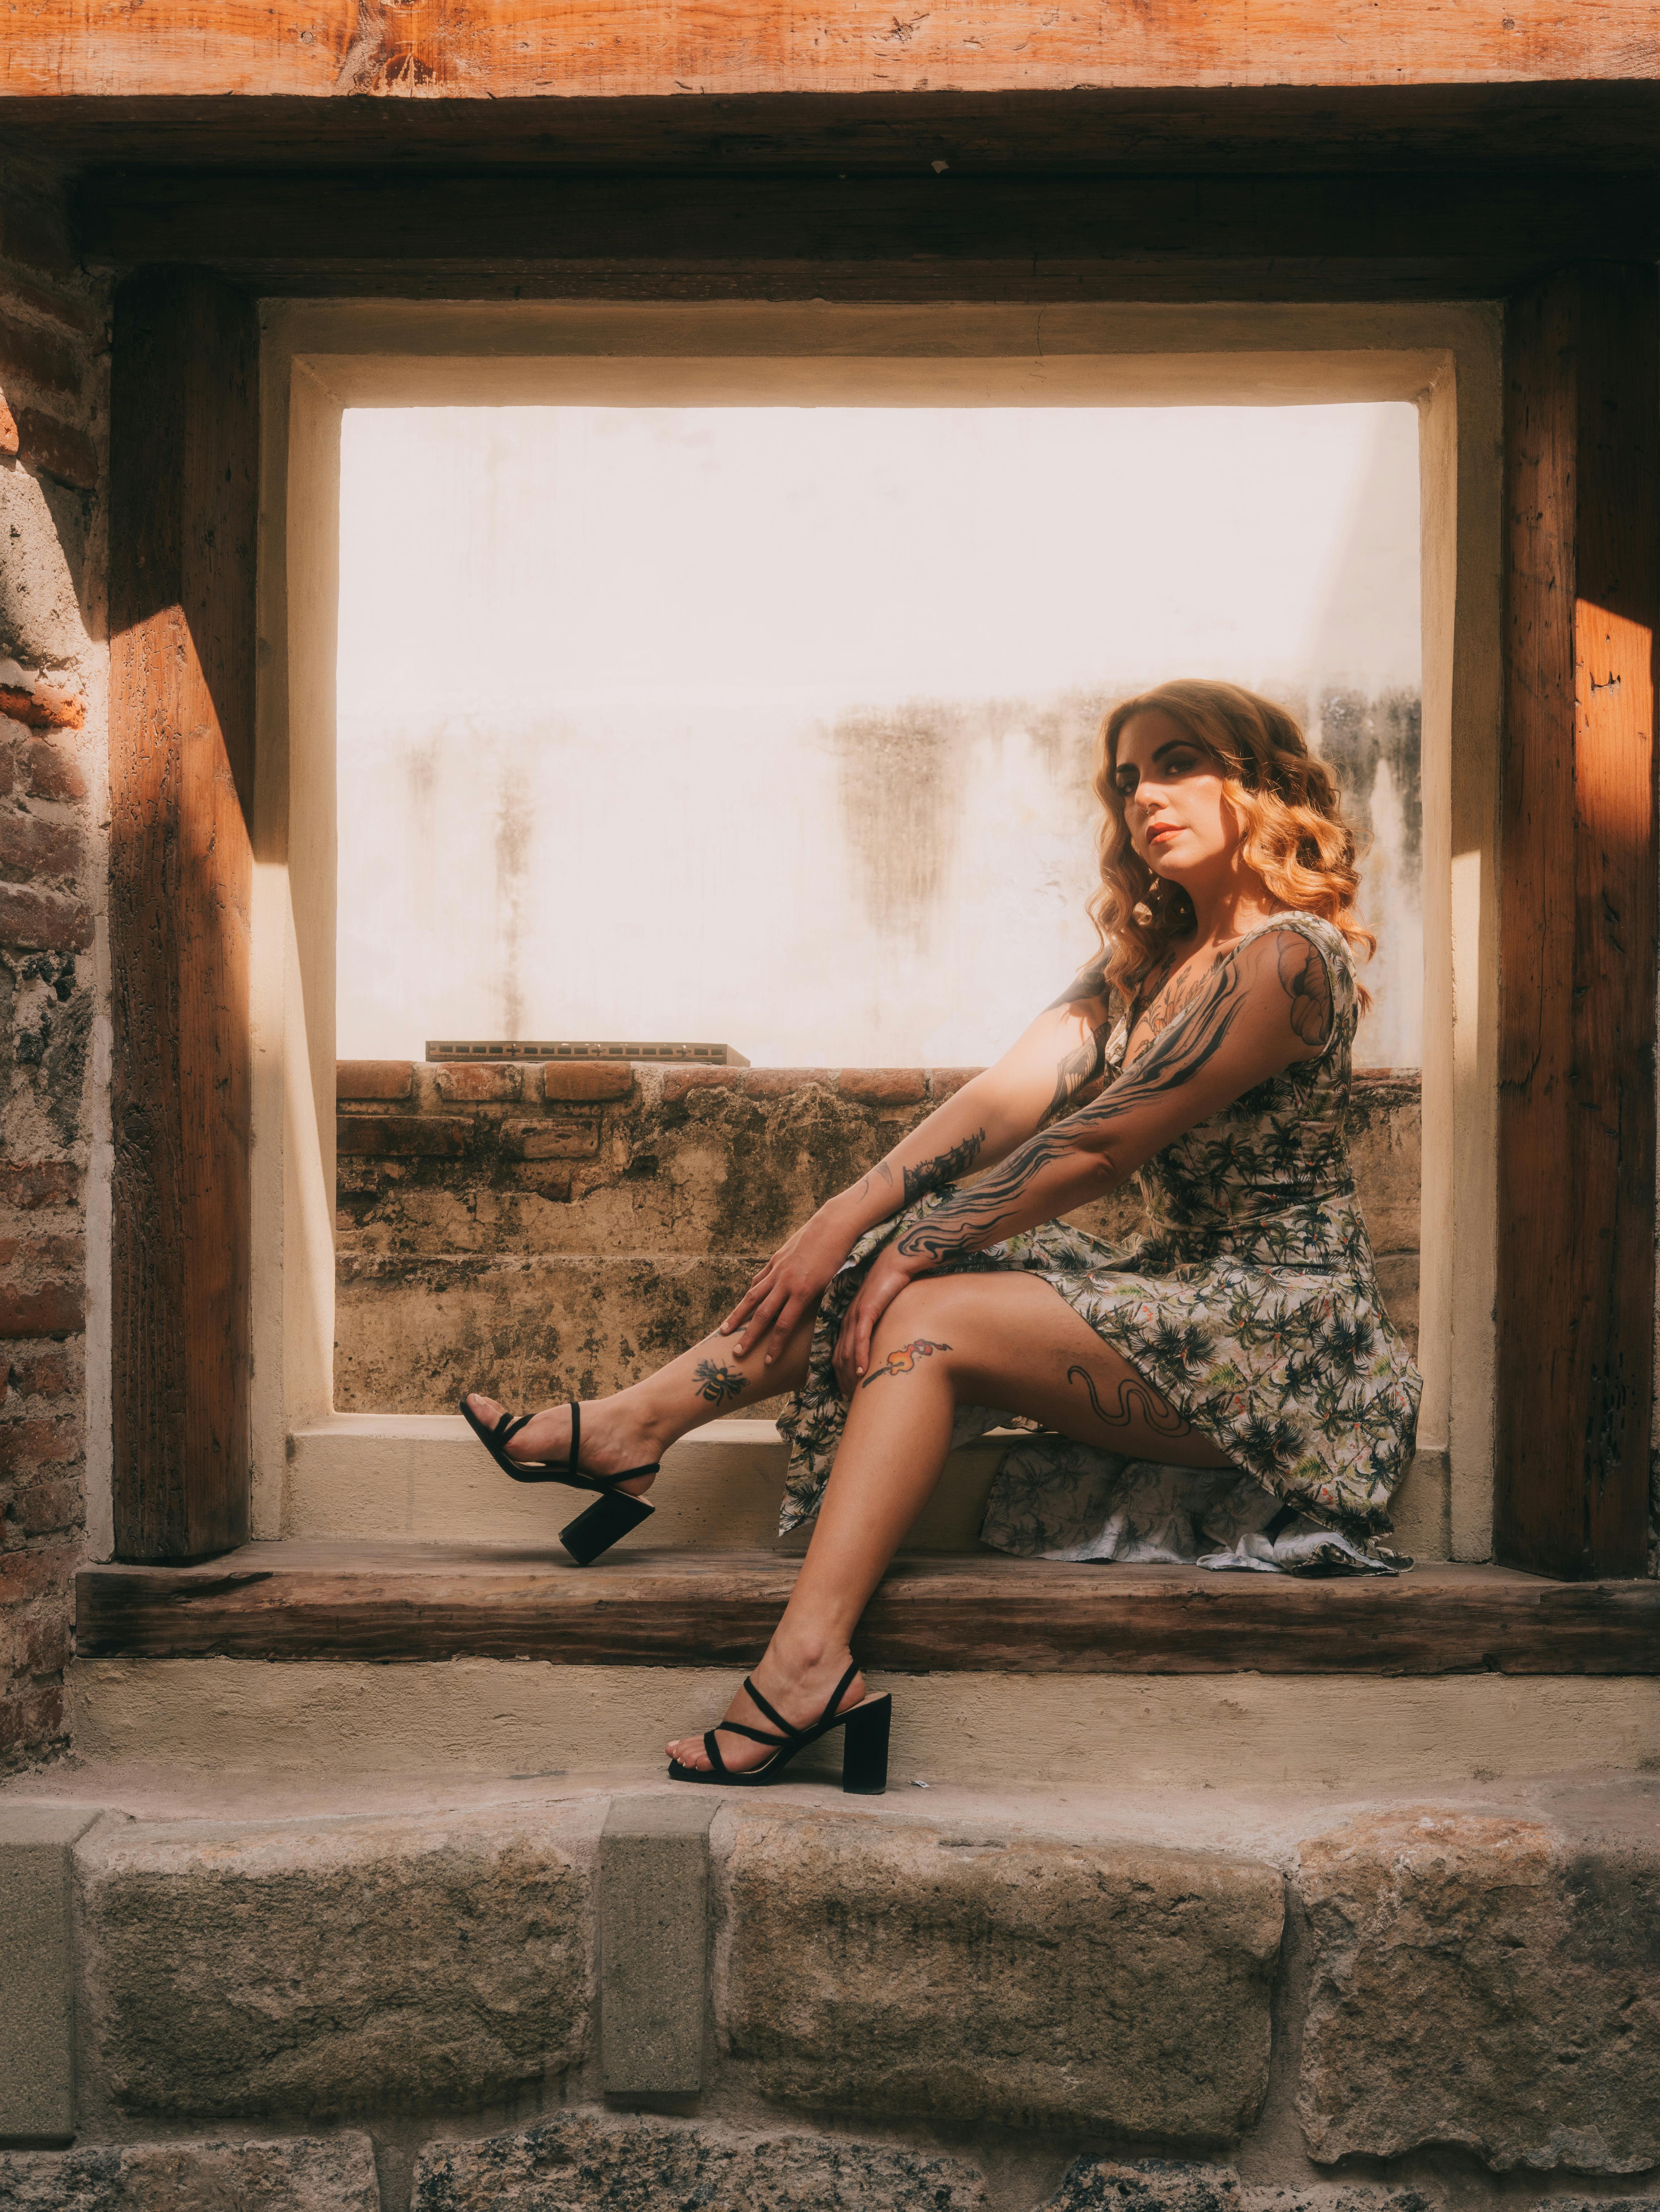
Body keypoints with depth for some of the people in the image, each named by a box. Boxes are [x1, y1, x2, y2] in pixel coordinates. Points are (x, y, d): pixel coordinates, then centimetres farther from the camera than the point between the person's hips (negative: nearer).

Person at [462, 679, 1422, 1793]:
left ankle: (808, 1659, -25)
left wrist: (912, 1248, -14)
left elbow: (1097, 1147, -19)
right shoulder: (1146, 958, 14)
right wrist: (843, 1222, -9)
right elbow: (1003, 1101, 3)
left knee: (927, 1315, -22)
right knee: (868, 1279, -5)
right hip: (1180, 1295, 8)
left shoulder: (1288, 955, -15)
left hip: (1285, 1340, -8)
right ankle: (631, 1427, -1)